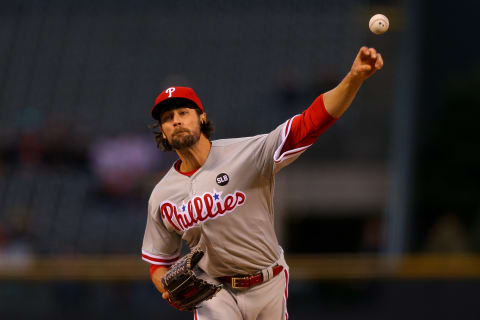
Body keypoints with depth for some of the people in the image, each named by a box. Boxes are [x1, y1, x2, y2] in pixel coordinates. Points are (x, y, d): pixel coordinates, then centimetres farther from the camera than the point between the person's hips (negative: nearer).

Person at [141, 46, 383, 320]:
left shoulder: (245, 153, -14)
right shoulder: (161, 197, -2)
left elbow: (310, 123, -24)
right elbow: (159, 262, 9)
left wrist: (354, 79, -39)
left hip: (269, 287, -1)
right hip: (217, 294, 1)